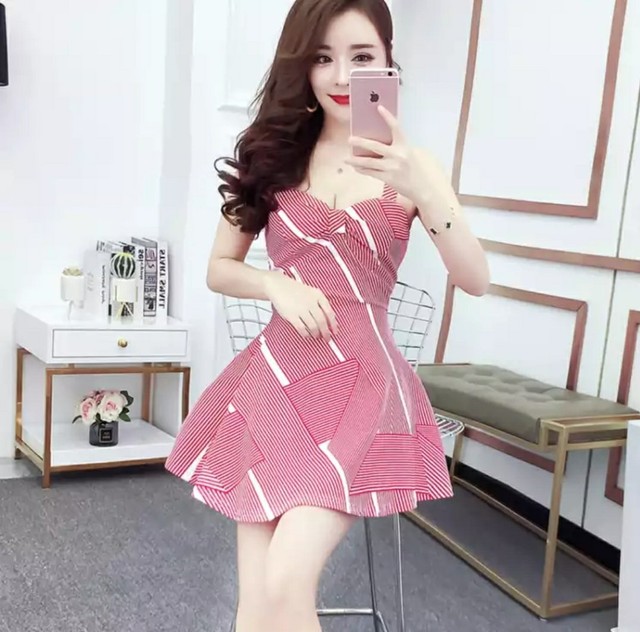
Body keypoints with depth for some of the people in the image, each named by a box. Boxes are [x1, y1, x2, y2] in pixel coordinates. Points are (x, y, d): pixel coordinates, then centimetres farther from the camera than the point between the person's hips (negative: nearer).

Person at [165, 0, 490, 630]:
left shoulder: (410, 165, 3)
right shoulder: (271, 155, 8)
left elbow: (476, 280, -8)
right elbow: (219, 269, 13)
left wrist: (423, 191, -25)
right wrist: (276, 284, -8)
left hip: (362, 381, -2)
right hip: (275, 378, 2)